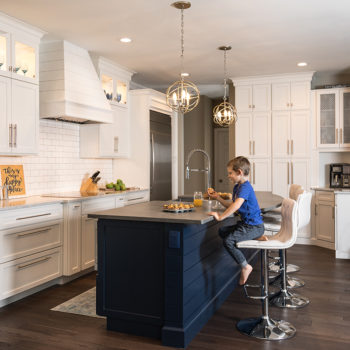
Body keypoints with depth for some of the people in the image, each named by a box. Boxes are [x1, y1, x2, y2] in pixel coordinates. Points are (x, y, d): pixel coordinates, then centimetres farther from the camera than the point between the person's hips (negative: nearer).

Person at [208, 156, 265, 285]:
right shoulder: (237, 187, 13)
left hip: (253, 226, -10)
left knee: (228, 240, -21)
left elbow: (237, 205, -35)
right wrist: (217, 197, 14)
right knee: (222, 231, 14)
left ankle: (245, 267, -6)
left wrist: (221, 216, -33)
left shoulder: (245, 187, -19)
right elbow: (231, 205, 20)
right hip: (246, 223, 10)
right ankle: (256, 237, 8)